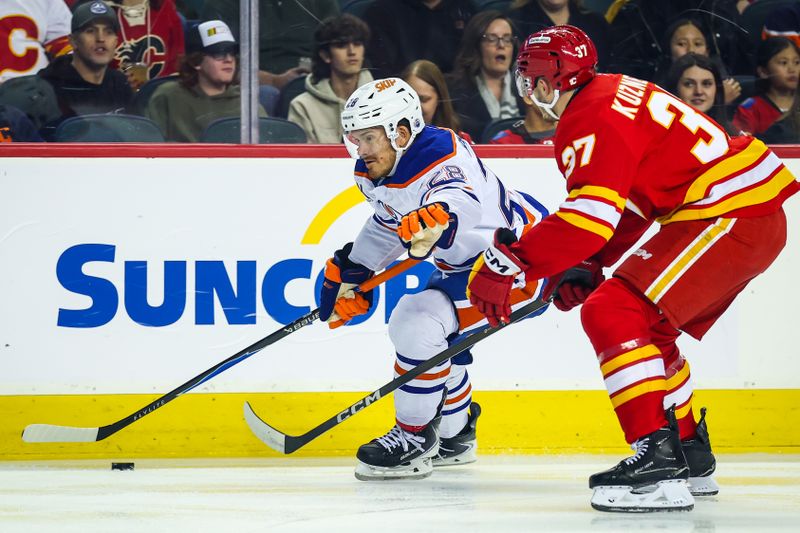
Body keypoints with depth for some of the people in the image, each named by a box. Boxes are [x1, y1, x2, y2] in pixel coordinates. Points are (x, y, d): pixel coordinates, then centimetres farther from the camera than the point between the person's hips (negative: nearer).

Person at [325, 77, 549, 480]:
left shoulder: (441, 156, -30)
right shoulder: (373, 174, -1)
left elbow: (463, 197, -53)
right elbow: (387, 224, 19)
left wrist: (438, 216, -74)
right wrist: (350, 273, 14)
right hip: (464, 261, 11)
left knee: (418, 326, -22)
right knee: (414, 328, 20)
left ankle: (415, 440, -9)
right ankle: (454, 438, 38)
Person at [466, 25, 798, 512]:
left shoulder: (593, 118, -13)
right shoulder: (614, 95, 20)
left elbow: (590, 215, -25)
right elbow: (622, 206, 25)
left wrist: (507, 265, -22)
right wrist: (581, 269, 13)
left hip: (729, 218, -11)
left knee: (611, 314, -17)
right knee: (646, 325, 24)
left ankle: (659, 461, -25)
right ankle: (691, 457, 33)